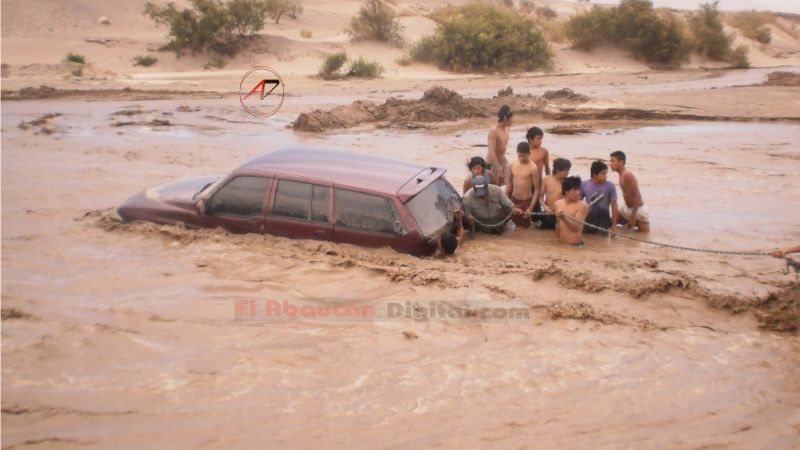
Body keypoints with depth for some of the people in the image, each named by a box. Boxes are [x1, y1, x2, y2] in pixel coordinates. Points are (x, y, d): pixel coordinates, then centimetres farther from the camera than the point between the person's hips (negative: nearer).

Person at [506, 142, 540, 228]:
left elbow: (537, 189, -14)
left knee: (524, 227, 4)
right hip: (513, 200, 5)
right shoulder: (513, 165, -1)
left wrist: (531, 208, -18)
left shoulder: (533, 168, -16)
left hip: (526, 201, -5)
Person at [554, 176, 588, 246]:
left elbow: (576, 228, -18)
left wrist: (563, 218, -31)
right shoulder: (558, 203, 5)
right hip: (560, 242, 5)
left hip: (575, 244, -5)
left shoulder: (582, 205, -10)